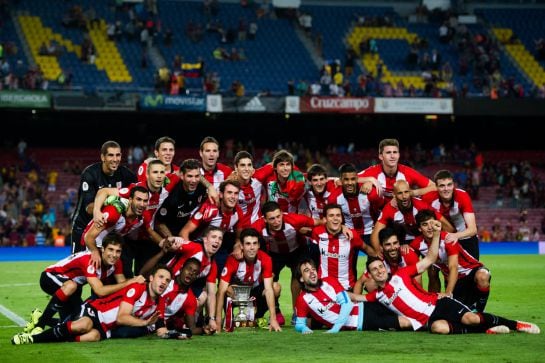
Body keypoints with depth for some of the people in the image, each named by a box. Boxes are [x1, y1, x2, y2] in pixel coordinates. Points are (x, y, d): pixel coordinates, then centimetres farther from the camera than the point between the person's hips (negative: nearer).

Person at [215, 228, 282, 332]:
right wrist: (217, 321, -38)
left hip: (255, 290, 3)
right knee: (229, 290, -37)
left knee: (276, 287, -24)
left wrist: (273, 319, -34)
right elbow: (222, 291, -33)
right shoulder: (233, 260, -32)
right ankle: (228, 319, -8)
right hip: (237, 292, -3)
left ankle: (258, 316, 1)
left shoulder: (265, 259, -25)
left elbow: (268, 289, -27)